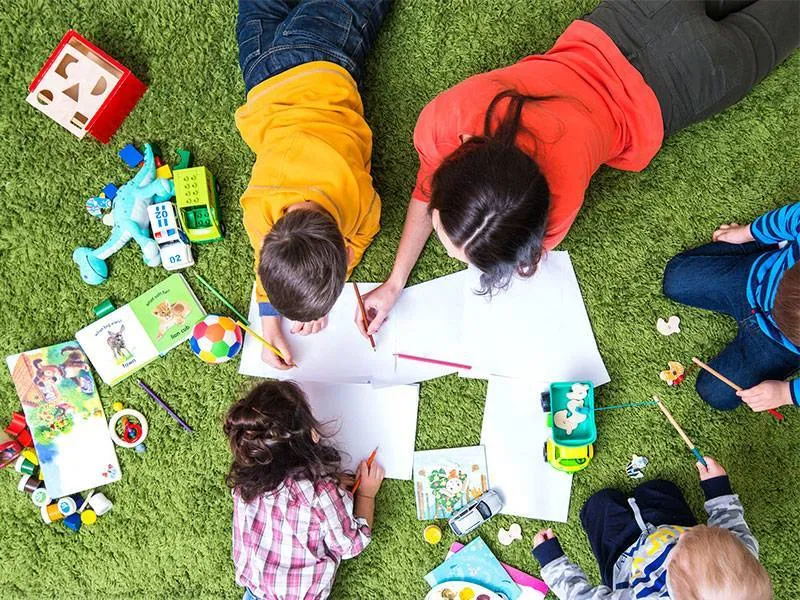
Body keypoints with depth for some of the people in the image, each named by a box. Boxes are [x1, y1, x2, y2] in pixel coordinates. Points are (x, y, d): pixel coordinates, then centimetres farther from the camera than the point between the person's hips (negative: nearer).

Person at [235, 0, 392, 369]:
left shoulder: (361, 200, -41)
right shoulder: (257, 205, -38)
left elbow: (359, 236, -15)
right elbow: (266, 258, -14)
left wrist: (321, 300, -21)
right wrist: (269, 325, -22)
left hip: (325, 70, -1)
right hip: (272, 79, 1)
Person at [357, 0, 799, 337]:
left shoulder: (559, 203, -51)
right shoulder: (446, 116, -40)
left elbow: (525, 266, -27)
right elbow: (425, 189, -17)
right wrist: (394, 283, -21)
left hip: (655, 93, -3)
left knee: (753, 38, 31)